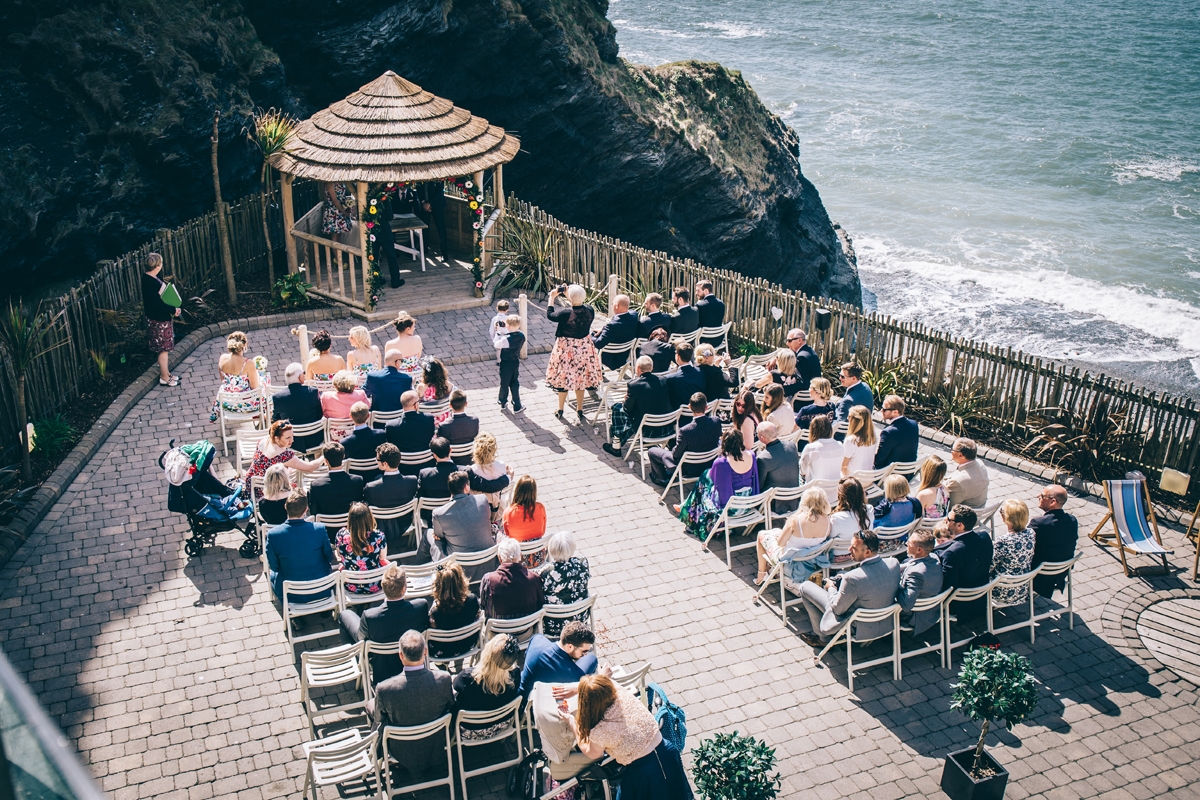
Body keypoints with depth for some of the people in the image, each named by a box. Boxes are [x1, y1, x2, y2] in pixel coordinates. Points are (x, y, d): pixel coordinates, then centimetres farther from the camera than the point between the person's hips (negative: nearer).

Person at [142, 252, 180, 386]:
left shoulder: (150, 278, 5)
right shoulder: (150, 282, -25)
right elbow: (158, 302, -26)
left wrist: (173, 308, 4)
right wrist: (173, 310, -15)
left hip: (162, 318, 10)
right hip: (159, 321, -10)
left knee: (165, 349, 20)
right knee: (164, 350, 2)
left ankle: (166, 374, 32)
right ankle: (164, 378, 12)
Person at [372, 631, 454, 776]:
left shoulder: (384, 689, -32)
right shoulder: (444, 679, -28)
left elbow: (379, 720, -12)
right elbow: (451, 707, -7)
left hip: (402, 752, -2)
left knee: (371, 705, 19)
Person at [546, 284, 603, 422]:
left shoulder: (565, 313, -25)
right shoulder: (590, 311, -12)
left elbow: (550, 315, -8)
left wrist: (552, 297, 2)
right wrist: (570, 296, 10)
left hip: (566, 349, -4)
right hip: (584, 348, 4)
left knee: (563, 377, 11)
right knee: (581, 378, 16)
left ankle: (560, 410, 24)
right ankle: (580, 409, 25)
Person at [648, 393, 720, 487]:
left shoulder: (685, 431, -34)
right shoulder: (716, 422, -20)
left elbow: (676, 454, -19)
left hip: (690, 470, -6)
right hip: (710, 464, 6)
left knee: (652, 451, 13)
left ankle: (663, 478, 37)